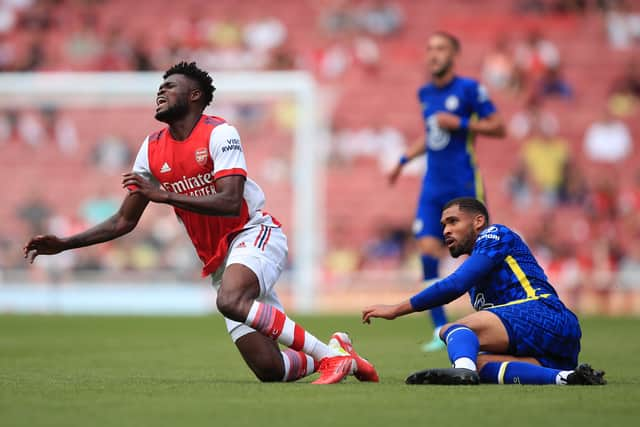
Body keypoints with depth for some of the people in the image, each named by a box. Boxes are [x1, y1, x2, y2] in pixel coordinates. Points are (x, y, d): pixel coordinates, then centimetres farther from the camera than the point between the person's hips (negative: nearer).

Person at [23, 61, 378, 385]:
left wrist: (164, 195, -26)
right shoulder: (152, 149, 7)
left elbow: (231, 203, -24)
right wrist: (63, 245, 2)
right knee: (268, 370, -7)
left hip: (255, 235, -5)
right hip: (219, 261, 5)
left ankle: (329, 354, -27)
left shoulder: (219, 133, -11)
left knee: (230, 300, -38)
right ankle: (337, 355, 21)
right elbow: (124, 221, 11)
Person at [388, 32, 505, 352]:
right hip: (433, 186, 5)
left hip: (464, 185, -5)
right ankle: (441, 329, -3)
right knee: (427, 249, -8)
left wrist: (460, 124, -16)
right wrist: (405, 160, 18)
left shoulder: (469, 89, -7)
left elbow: (498, 128, -6)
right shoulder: (425, 93, 12)